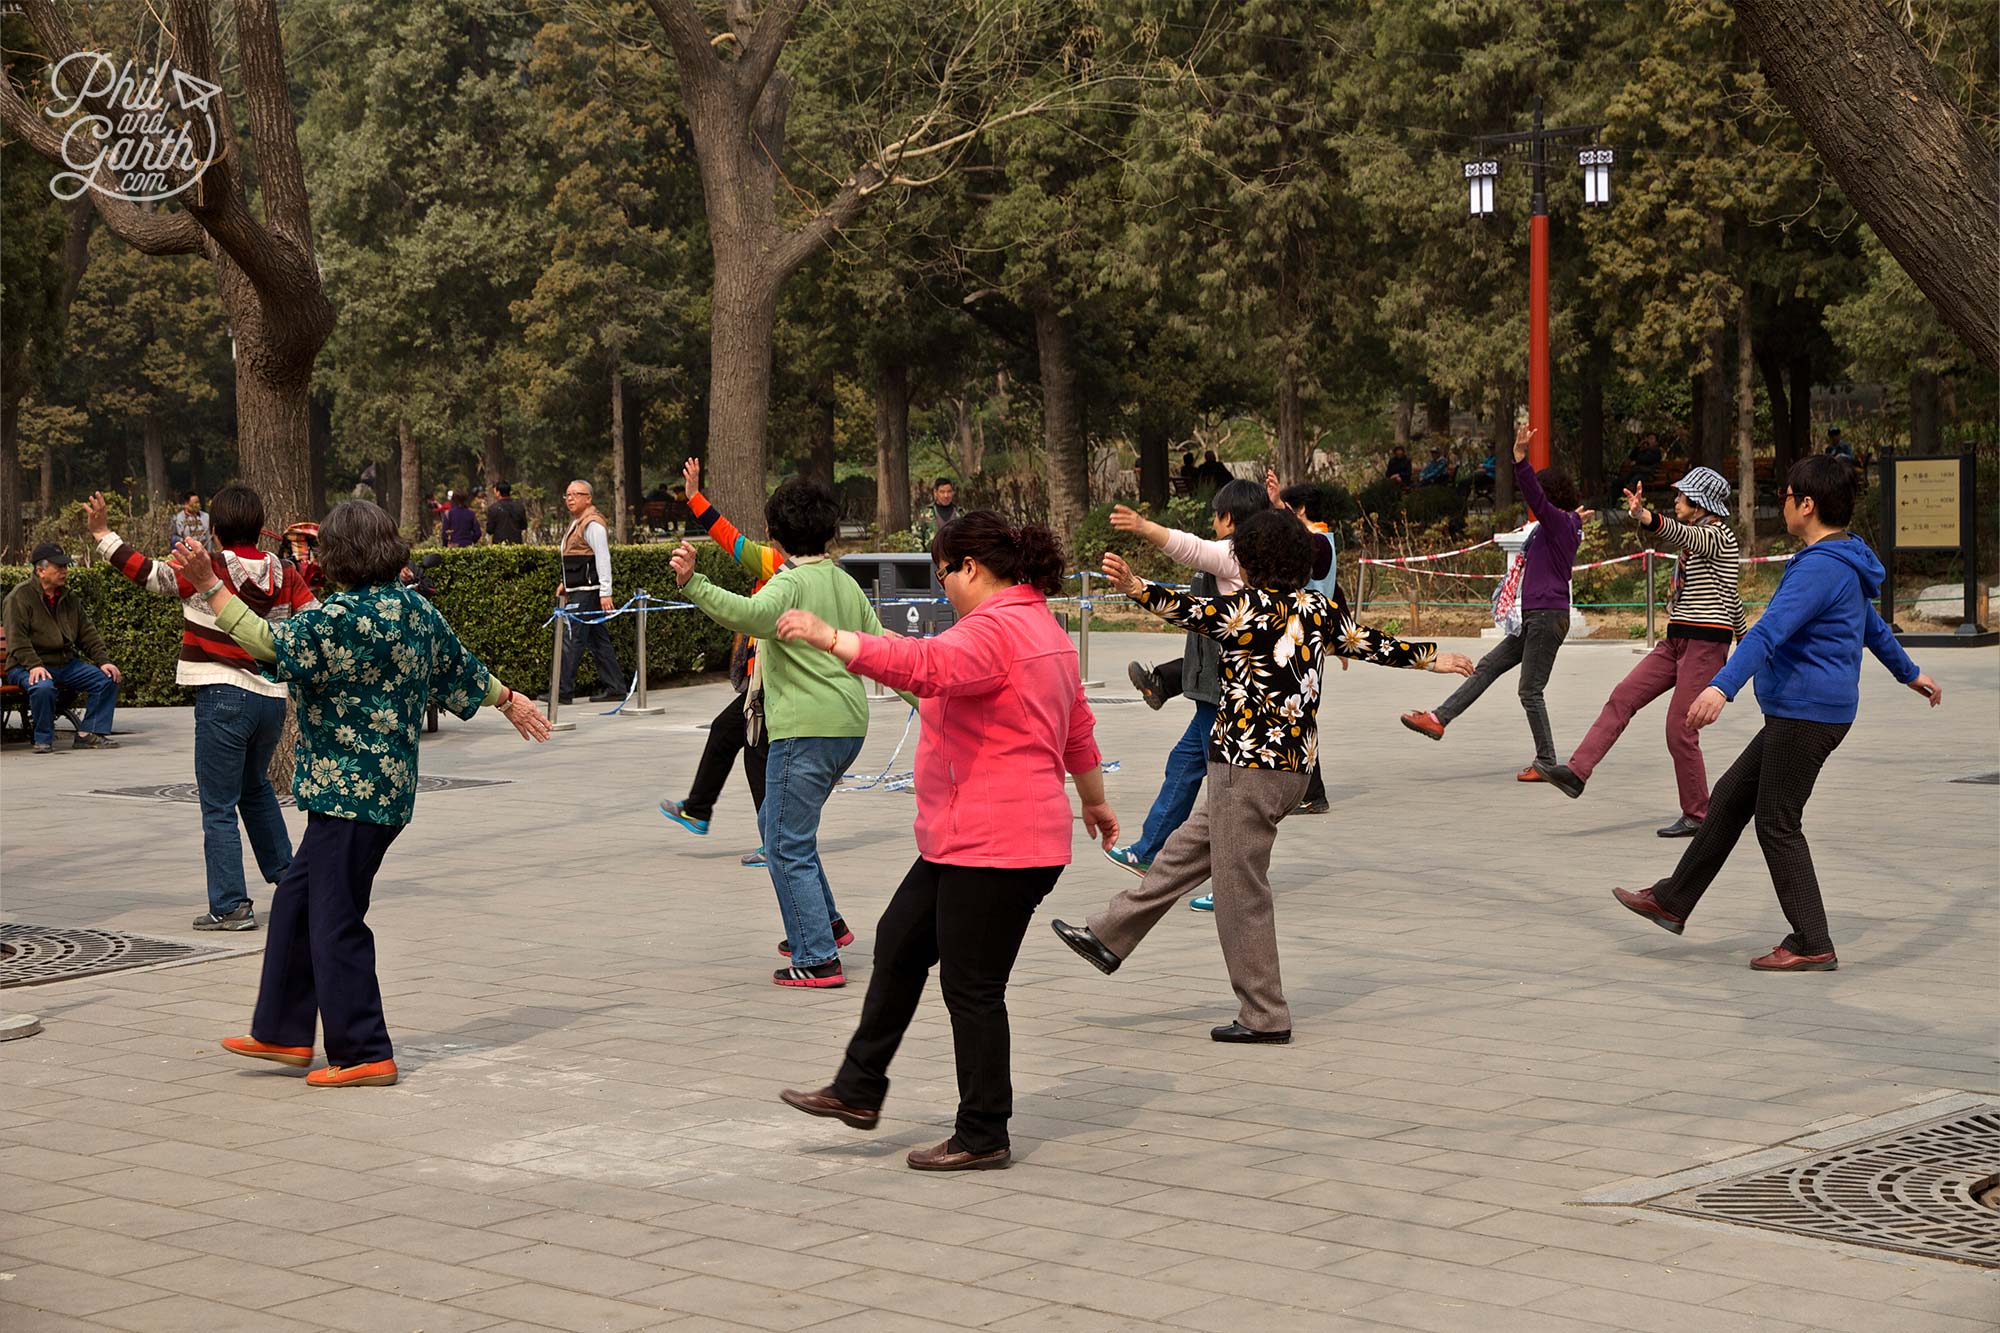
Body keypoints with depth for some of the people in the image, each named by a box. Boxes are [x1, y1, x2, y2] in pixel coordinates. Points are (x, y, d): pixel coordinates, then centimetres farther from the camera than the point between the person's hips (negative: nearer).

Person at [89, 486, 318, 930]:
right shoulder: (285, 574, 3)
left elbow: (148, 573, -14)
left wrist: (103, 534, -9)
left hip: (222, 697, -6)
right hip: (271, 698, 6)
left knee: (219, 807, 0)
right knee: (256, 787, 30)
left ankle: (231, 906, -1)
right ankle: (283, 872, 33)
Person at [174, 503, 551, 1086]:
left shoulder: (342, 617, -18)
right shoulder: (418, 610, 9)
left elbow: (267, 642, -17)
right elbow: (463, 667, 21)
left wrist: (209, 584, -13)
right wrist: (510, 700, 39)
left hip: (349, 791, -10)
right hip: (390, 788, 10)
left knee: (335, 921, -2)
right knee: (295, 901, 17)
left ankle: (364, 1054, 2)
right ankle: (283, 1032, 23)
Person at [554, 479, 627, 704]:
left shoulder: (592, 524, -12)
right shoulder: (577, 523, 19)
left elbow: (603, 559, -17)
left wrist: (606, 592, -21)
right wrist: (566, 583, 22)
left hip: (588, 591, -10)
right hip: (580, 591, 10)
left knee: (571, 639, -11)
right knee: (598, 641, 10)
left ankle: (563, 691, -11)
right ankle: (614, 687, 12)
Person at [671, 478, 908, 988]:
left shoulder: (790, 583, -11)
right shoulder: (846, 584, 14)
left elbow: (750, 613, -33)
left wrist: (693, 584, -41)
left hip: (805, 730, -9)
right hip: (848, 727, 9)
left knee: (789, 846, -2)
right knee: (777, 823, 25)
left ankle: (817, 960, -4)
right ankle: (825, 924, 26)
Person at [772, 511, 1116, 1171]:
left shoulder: (995, 629, -17)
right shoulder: (1042, 628, 16)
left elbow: (924, 665, -37)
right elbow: (1077, 729, 28)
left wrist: (828, 637, -37)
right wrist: (1094, 800, 40)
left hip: (995, 848, -11)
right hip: (965, 840, 11)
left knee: (971, 987, -3)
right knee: (899, 943, 16)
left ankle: (983, 1137, 7)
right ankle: (858, 1090, 23)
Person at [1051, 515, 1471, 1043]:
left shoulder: (1252, 606, -15)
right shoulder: (1321, 609, 7)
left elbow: (1194, 610, -30)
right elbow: (1372, 644, 18)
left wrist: (1136, 587, -44)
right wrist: (1433, 659, 35)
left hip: (1247, 767, -9)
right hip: (1295, 767, 9)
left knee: (1240, 891, 1)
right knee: (1185, 852, 20)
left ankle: (1264, 1016, 6)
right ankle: (1109, 938, 30)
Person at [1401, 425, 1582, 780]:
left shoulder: (1560, 523, -10)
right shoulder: (1555, 529, 19)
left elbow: (1535, 498, -28)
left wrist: (1520, 458, -37)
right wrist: (1526, 561, 22)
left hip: (1547, 618, -11)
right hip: (1535, 619, 11)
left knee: (1530, 691, -6)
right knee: (1488, 666, 9)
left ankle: (1546, 763, 0)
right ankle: (1439, 719, 10)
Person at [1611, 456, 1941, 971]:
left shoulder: (1820, 568, -19)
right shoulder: (1843, 563, 15)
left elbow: (1770, 631, -32)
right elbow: (1872, 625, 32)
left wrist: (1722, 687, -42)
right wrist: (1911, 673, 47)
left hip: (1807, 713, -11)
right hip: (1794, 715, 11)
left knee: (1777, 824, -5)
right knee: (1729, 799, 14)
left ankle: (1812, 946, 0)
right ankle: (1672, 902, 22)